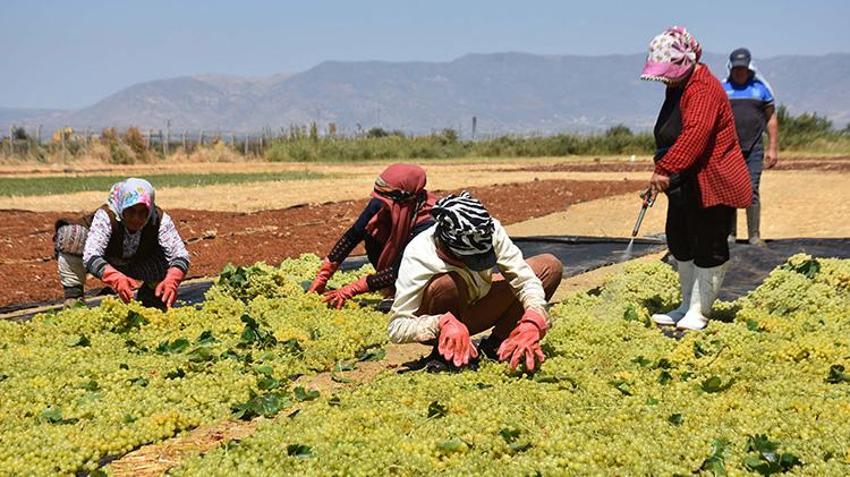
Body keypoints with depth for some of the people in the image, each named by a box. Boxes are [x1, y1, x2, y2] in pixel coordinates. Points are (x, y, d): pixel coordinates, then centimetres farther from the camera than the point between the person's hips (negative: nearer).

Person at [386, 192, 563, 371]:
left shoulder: (489, 231, -24)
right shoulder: (417, 258, -33)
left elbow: (525, 279, -23)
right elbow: (397, 328, -33)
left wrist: (532, 323, -41)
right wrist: (443, 323, -49)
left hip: (473, 312, 5)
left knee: (550, 266, -9)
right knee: (448, 284, -39)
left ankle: (496, 344, -9)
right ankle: (446, 354, -13)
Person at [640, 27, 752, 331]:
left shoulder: (703, 90, -22)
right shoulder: (677, 86, 12)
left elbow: (695, 134, -37)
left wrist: (666, 169, -43)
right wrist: (664, 168, 24)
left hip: (712, 183, -11)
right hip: (685, 184, 11)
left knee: (709, 248, -1)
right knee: (680, 242, 14)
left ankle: (698, 312, 6)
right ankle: (687, 306, 25)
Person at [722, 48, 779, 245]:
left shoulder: (761, 87, 6)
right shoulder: (722, 88, 7)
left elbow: (771, 119, 8)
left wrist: (772, 148, 2)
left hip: (754, 150, -1)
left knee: (752, 191, -6)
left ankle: (754, 235, 0)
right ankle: (729, 233, 11)